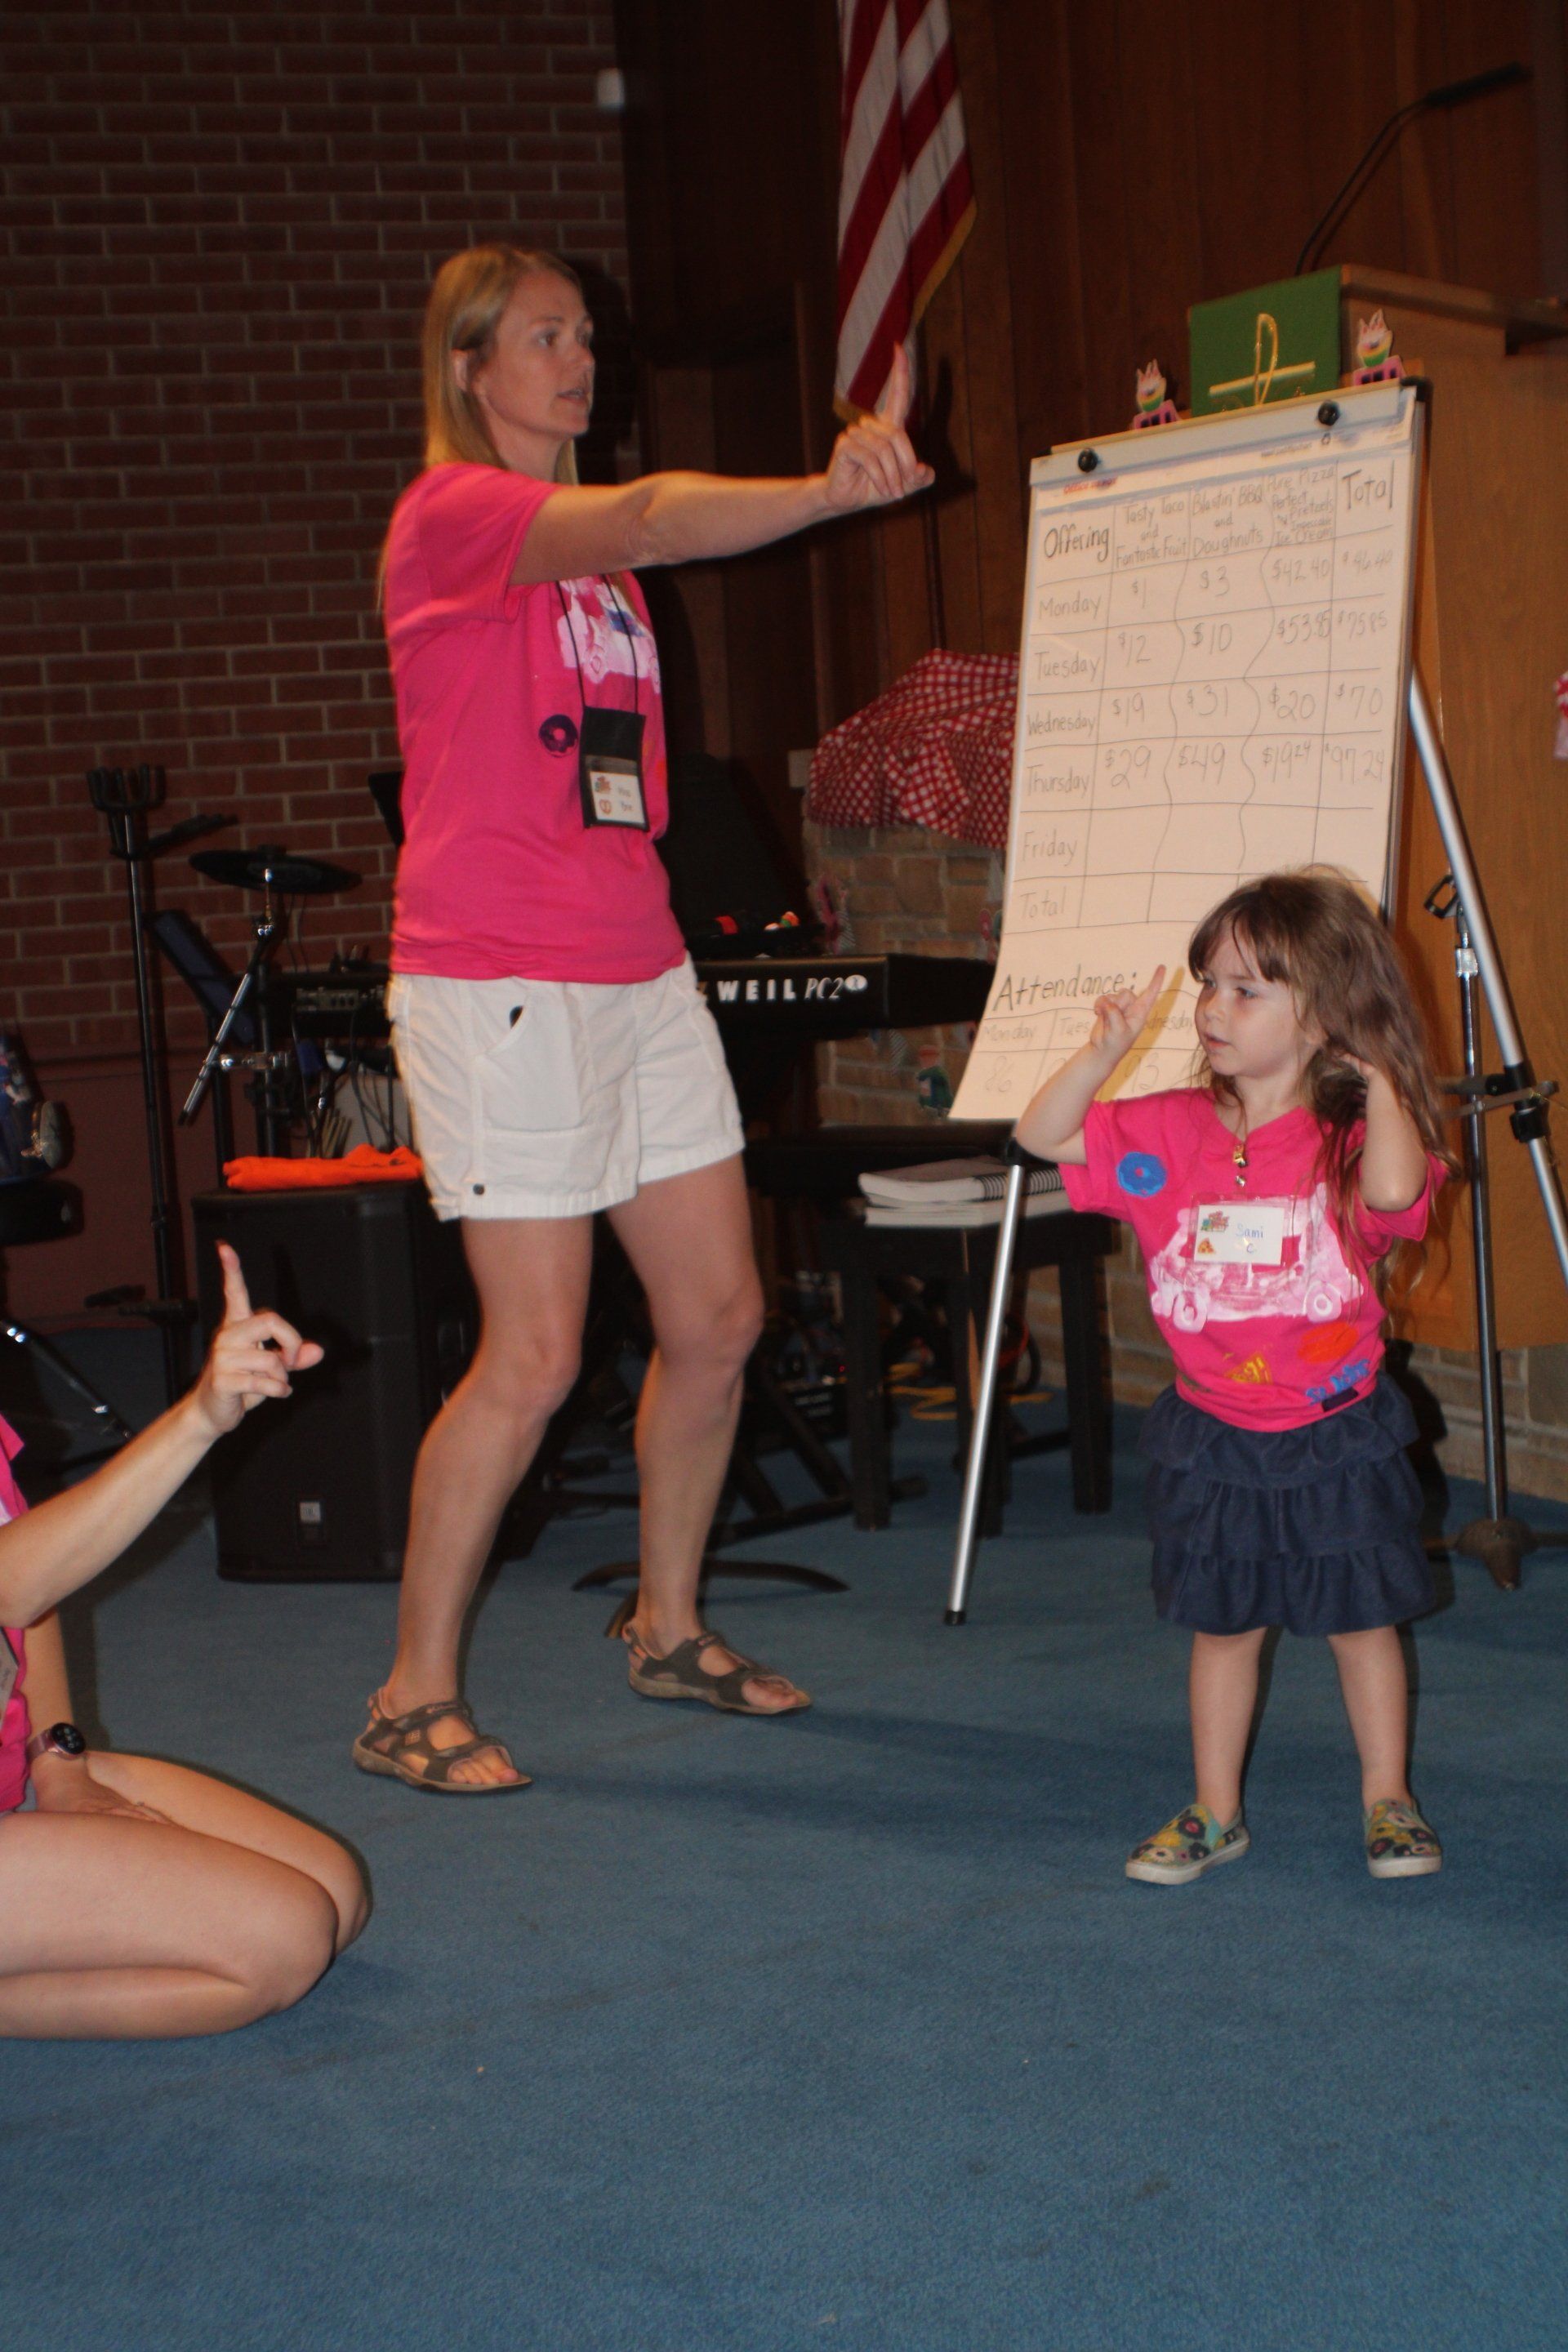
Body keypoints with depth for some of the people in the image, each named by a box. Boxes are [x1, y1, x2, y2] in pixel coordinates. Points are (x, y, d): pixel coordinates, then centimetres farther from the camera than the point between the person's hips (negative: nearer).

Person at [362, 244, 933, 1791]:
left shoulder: (587, 545, 22)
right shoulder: (448, 513, -10)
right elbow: (645, 523, -26)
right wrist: (832, 491, -38)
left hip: (639, 970, 8)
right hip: (496, 980, -8)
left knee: (717, 1316, 8)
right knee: (536, 1356, -9)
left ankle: (667, 1629, 27)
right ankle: (412, 1702, 6)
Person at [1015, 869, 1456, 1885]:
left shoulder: (1352, 1134, -12)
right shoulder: (1170, 1132, -2)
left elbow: (1393, 1193, -33)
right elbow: (1044, 1135, -4)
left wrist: (1379, 1081, -28)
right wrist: (1106, 1048, -14)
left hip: (1338, 1437, -3)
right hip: (1214, 1443, 3)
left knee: (1363, 1622, 10)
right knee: (1224, 1626, 13)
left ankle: (1389, 1802, 26)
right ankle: (1215, 1812, 25)